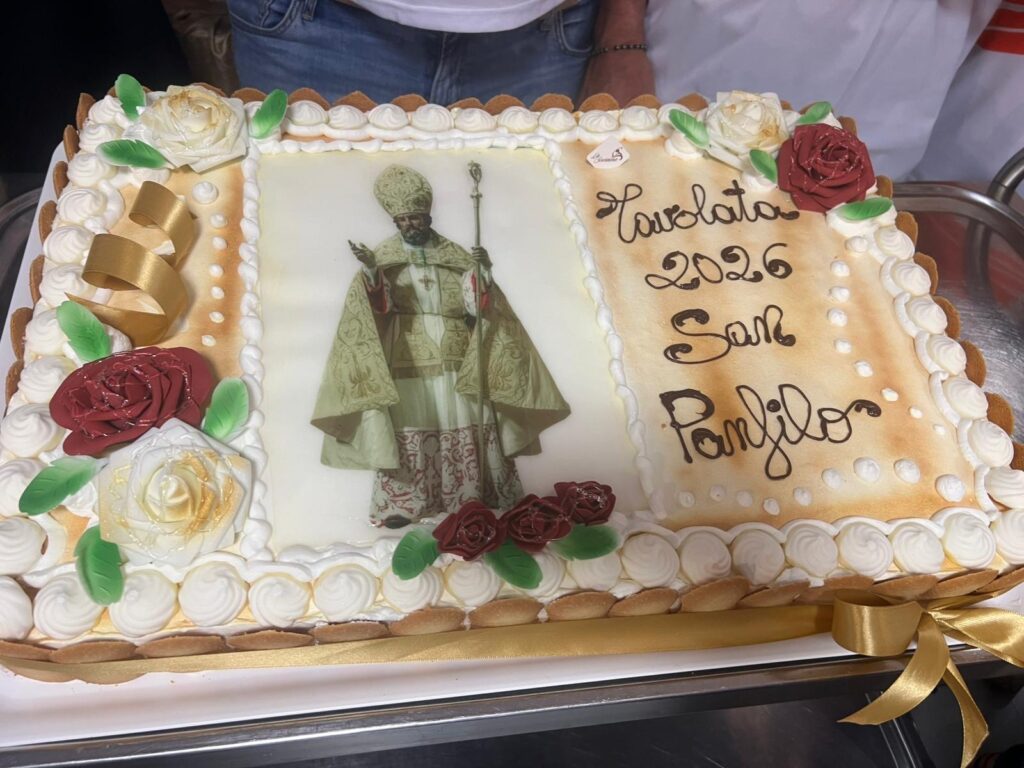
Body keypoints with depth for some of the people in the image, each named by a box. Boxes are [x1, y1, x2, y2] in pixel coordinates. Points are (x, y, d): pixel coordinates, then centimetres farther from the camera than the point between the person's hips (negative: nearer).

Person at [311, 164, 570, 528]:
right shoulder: (382, 259, 4)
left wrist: (483, 272, -19)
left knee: (467, 429, 3)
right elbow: (378, 306, -11)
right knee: (408, 432, -4)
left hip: (456, 364, 2)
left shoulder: (455, 257, 8)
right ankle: (402, 502, 3)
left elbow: (476, 305, -1)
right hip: (407, 366, -2)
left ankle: (479, 493, 14)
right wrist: (370, 273, -28)